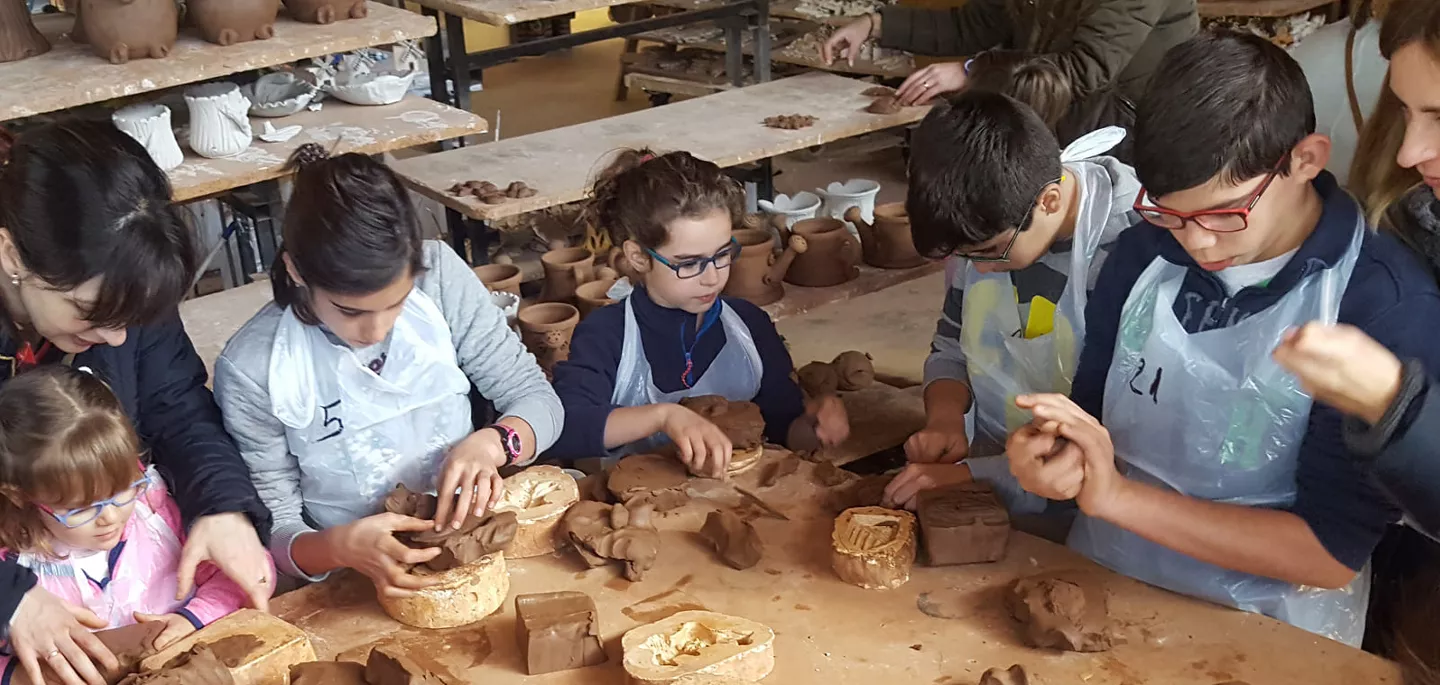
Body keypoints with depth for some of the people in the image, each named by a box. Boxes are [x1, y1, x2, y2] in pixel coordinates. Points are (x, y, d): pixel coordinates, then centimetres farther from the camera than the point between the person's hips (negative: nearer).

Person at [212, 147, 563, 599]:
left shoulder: (440, 275, -9)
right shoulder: (250, 371, -14)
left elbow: (540, 400, -1)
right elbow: (274, 532, -6)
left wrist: (490, 444, -22)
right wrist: (340, 546, -27)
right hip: (352, 590, -2)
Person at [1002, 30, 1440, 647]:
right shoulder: (1145, 252, 1)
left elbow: (1333, 552, -13)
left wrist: (1115, 495, -18)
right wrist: (1054, 454, -12)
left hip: (1266, 637, -3)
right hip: (1100, 584, 4)